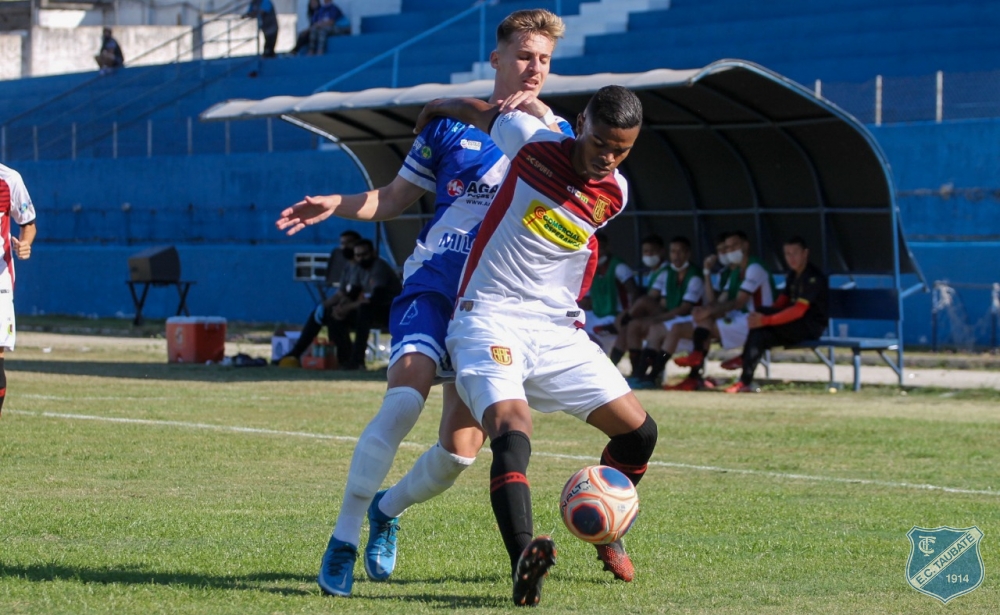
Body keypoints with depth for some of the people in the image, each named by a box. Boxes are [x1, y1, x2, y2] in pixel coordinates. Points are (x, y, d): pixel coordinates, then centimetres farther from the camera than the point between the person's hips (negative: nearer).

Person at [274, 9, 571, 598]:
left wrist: (541, 116, -25)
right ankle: (344, 539, -18)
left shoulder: (553, 133, 8)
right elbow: (397, 197, 17)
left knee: (461, 451, -3)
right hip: (432, 284, -1)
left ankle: (389, 508, 29)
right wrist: (337, 204, 0)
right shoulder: (452, 124, 9)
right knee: (404, 400, -27)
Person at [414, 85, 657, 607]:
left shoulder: (614, 196, 1)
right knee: (512, 430, -29)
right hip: (489, 322, -4)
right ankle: (523, 559, -47)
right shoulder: (532, 142, -8)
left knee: (638, 432, 2)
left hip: (559, 331, 5)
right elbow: (482, 112, 13)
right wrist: (436, 108, 31)